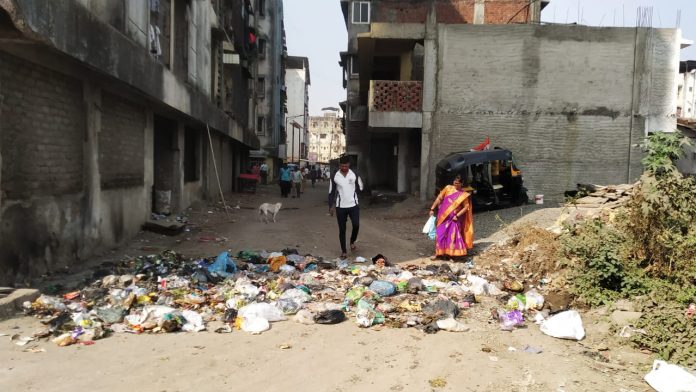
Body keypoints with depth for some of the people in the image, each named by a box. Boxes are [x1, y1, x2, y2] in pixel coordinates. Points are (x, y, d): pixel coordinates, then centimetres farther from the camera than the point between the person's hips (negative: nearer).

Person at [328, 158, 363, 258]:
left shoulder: (355, 175, -1)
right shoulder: (334, 177, -1)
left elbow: (360, 188, 12)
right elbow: (331, 192, 3)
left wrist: (351, 193, 4)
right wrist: (331, 206, 0)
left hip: (353, 205, 0)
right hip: (340, 207, 0)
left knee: (356, 225, -10)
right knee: (342, 229, 5)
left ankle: (352, 241, 21)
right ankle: (343, 251, 17)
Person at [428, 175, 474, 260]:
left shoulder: (464, 194, -5)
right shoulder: (448, 188, -2)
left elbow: (466, 207, -4)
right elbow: (439, 198, 2)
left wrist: (457, 216, -14)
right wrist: (432, 209, -1)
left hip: (454, 218, -1)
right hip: (443, 216, 1)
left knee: (453, 236, 0)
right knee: (440, 234, 5)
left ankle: (452, 254, 13)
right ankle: (438, 253, 17)